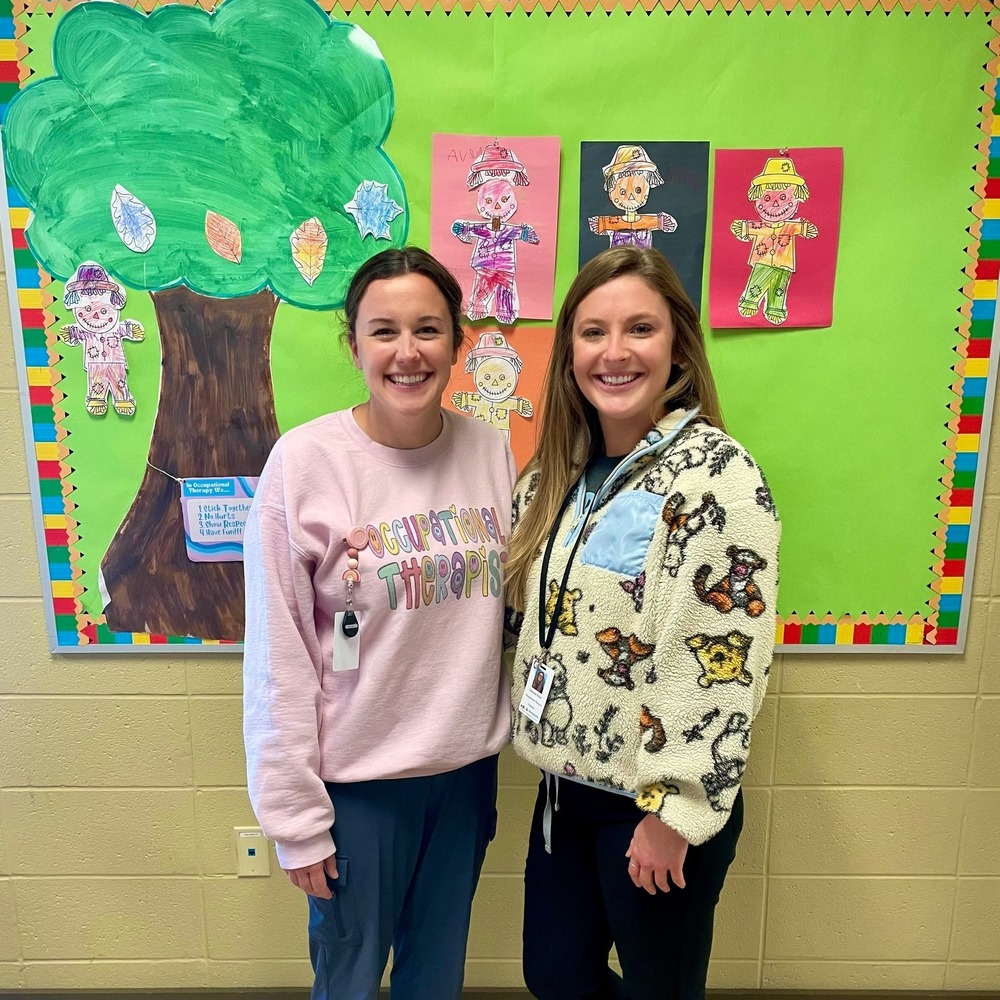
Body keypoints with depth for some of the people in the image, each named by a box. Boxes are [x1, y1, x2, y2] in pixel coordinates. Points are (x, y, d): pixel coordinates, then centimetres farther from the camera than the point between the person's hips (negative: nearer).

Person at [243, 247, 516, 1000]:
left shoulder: (491, 449, -5)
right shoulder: (305, 462, -15)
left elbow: (513, 606, 4)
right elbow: (278, 660, -12)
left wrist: (499, 738, 7)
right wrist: (296, 813, -8)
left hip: (468, 766, 4)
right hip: (356, 777, -3)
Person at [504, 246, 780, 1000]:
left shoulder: (717, 477, -19)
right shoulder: (562, 468, 3)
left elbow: (723, 665, -21)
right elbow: (528, 612, 11)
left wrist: (674, 812, -17)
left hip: (659, 798, -6)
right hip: (567, 782, 6)